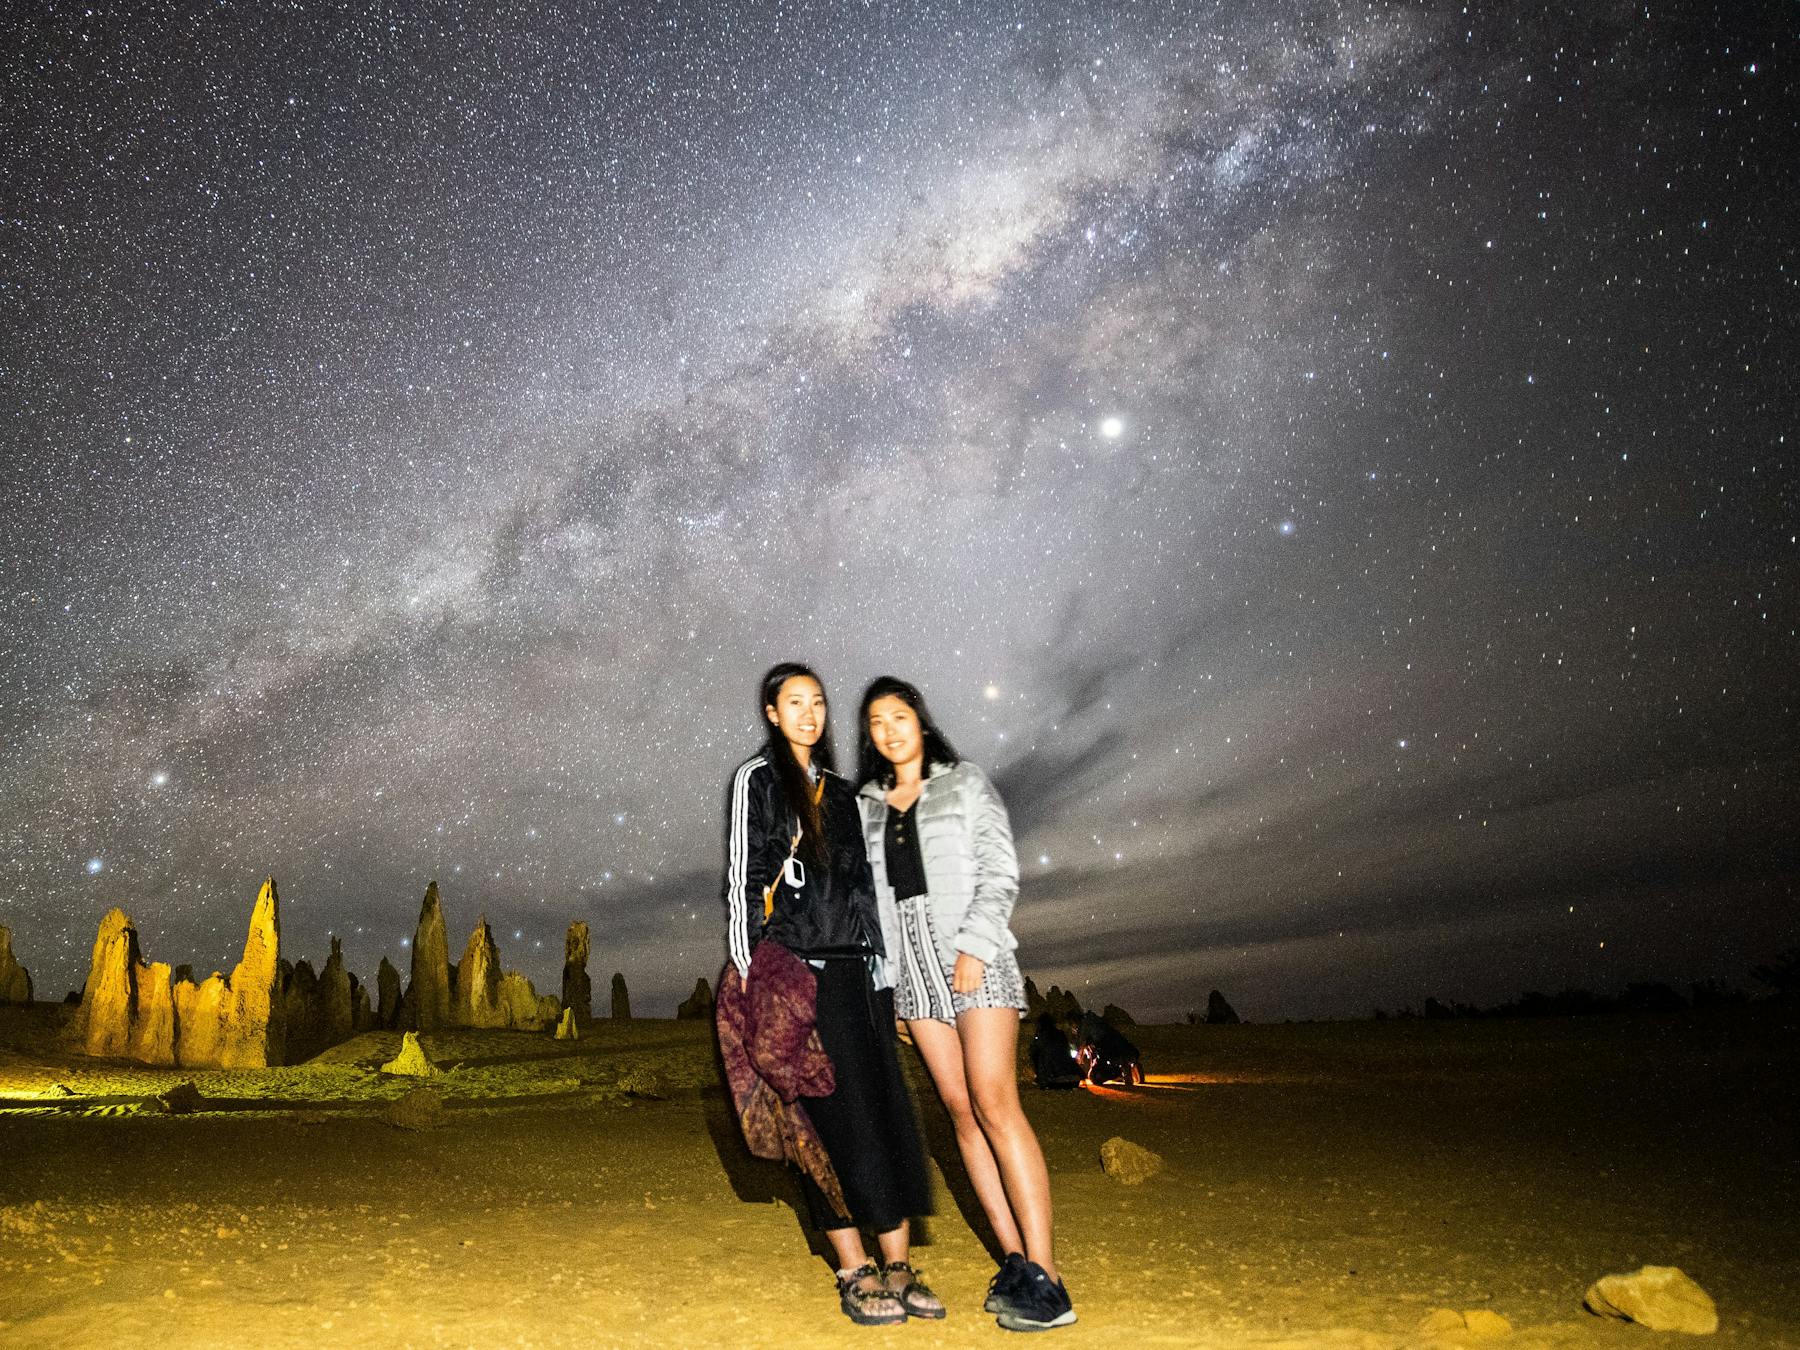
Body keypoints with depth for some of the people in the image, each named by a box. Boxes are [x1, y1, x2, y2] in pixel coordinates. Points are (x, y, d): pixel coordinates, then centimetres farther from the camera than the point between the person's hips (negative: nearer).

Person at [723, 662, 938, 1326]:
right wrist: (748, 965, -11)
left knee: (886, 1112, 2)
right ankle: (854, 1274, 5)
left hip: (854, 967, 6)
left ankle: (898, 1268, 9)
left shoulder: (841, 792, 18)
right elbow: (743, 874, -4)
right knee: (832, 1114, -4)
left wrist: (880, 962, 15)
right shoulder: (758, 778, 2)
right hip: (794, 967, -6)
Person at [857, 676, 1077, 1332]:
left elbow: (1001, 871, -4)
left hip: (974, 956, -4)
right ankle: (1015, 1261, 9)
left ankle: (1045, 1275, -9)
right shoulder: (867, 804, 13)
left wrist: (972, 947, -15)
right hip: (911, 964, 4)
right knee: (962, 1111, 3)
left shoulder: (966, 784, 4)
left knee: (995, 1105, -12)